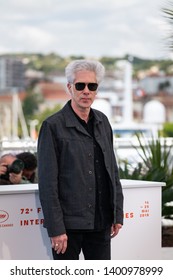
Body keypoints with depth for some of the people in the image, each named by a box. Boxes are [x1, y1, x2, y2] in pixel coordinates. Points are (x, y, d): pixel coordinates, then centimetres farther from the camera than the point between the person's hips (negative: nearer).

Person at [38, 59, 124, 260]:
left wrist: (117, 213, 10)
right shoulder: (53, 126, -8)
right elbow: (47, 182, -11)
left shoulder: (102, 122, 10)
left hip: (101, 221, 5)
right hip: (69, 223, -5)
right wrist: (55, 228, -15)